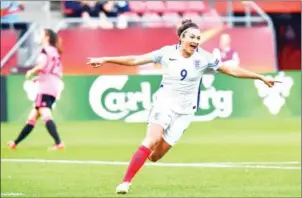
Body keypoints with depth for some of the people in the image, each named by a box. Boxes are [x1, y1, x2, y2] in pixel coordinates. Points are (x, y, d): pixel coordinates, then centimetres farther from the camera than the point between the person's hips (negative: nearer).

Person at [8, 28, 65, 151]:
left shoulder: (45, 50, -4)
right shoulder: (55, 52, 21)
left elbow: (42, 65, -21)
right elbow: (58, 73, 22)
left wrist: (31, 72, -2)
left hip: (46, 88, -9)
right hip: (54, 89, 9)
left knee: (45, 115, -21)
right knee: (32, 117, 16)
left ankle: (58, 143, -36)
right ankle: (15, 143, 26)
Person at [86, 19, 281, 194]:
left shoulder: (203, 57, -5)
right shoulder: (167, 53, -6)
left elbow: (232, 70, 2)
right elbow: (135, 60, -2)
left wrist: (261, 77, 1)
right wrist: (105, 60, -6)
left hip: (185, 111, 2)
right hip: (164, 102, -2)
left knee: (157, 154, -6)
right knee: (152, 140, -24)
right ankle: (126, 182, -20)